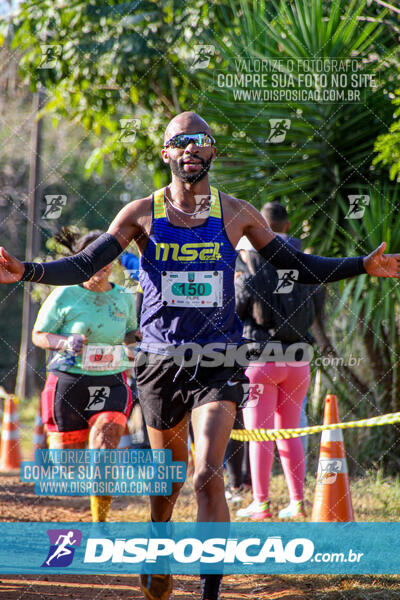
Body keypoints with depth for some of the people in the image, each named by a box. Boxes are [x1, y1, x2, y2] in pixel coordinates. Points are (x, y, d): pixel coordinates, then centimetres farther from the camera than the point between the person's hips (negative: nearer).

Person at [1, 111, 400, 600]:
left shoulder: (236, 214, 4)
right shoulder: (142, 213, 2)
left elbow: (299, 267, 13)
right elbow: (84, 266, -1)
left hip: (218, 362, -1)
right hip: (160, 360, 1)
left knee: (208, 474, -17)